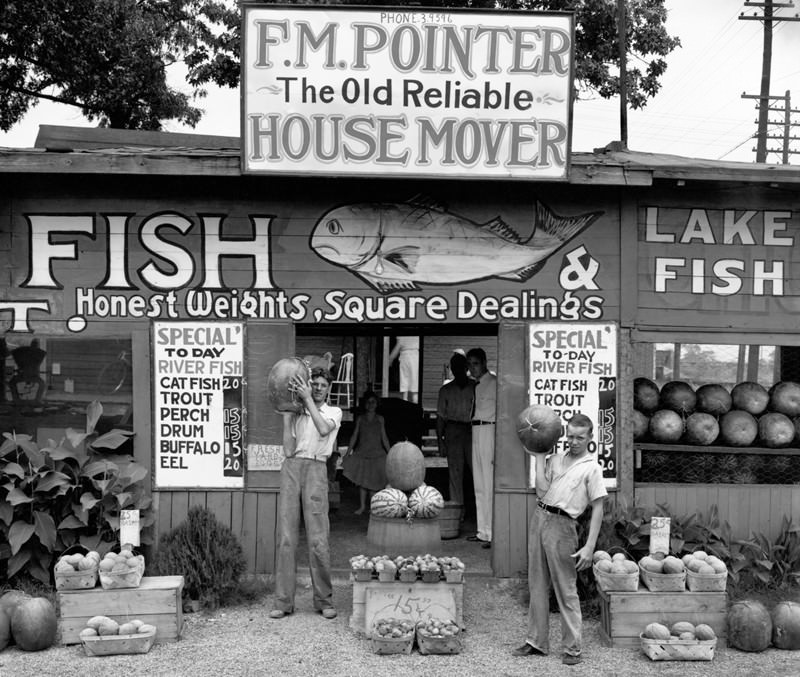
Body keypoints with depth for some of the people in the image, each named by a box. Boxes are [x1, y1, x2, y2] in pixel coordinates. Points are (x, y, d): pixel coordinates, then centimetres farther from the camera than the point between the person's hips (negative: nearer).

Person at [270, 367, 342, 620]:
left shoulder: (333, 412, 14)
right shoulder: (297, 414, 18)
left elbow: (323, 429, -10)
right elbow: (288, 450, 6)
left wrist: (307, 399, -7)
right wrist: (287, 416, 4)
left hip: (315, 469, -2)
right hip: (291, 467, 2)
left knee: (318, 538, -6)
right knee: (286, 537, -1)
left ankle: (324, 600, 4)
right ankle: (283, 601, 4)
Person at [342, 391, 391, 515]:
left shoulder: (380, 419, 6)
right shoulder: (360, 419, 5)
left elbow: (384, 438, 8)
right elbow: (354, 437, 6)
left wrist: (390, 453, 4)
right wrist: (348, 453, 1)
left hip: (376, 454, 0)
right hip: (361, 453, 0)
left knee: (373, 481, -1)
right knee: (361, 481, -1)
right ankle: (362, 506, 9)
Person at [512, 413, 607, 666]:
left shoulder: (592, 467, -3)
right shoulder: (555, 459, 13)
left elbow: (597, 509, -6)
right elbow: (541, 491, 2)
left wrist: (589, 547, -13)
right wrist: (540, 457, 3)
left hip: (561, 525, -6)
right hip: (539, 519, 6)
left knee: (566, 590, -1)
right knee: (537, 586, 12)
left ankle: (572, 648, 9)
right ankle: (536, 642, 21)